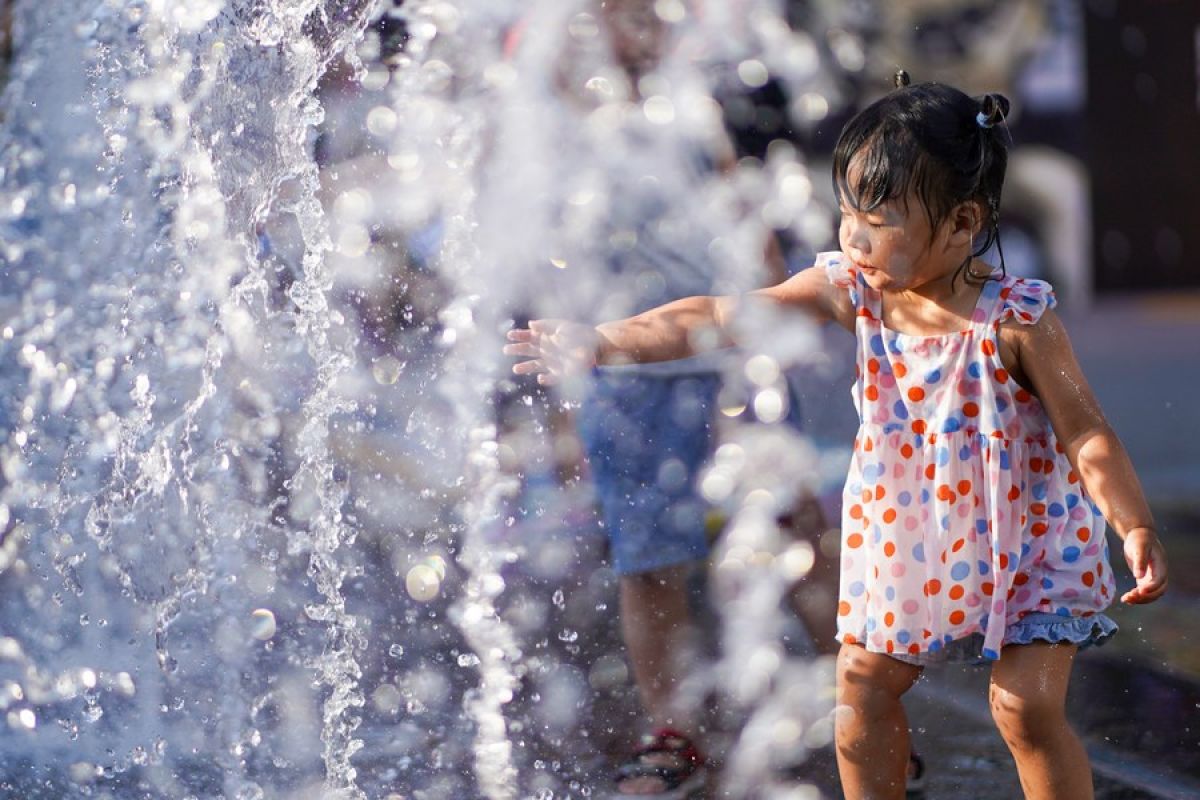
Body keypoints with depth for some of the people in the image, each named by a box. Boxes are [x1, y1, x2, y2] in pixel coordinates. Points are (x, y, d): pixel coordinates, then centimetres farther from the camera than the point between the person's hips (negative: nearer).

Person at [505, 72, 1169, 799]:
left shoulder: (1018, 319, -24)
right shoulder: (853, 290, -13)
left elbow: (1086, 433, -21)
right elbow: (720, 318, -15)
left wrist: (1136, 527, -34)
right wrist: (601, 343, -20)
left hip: (1023, 534, -5)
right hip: (905, 533, 5)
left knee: (1028, 705, -9)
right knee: (863, 683, 10)